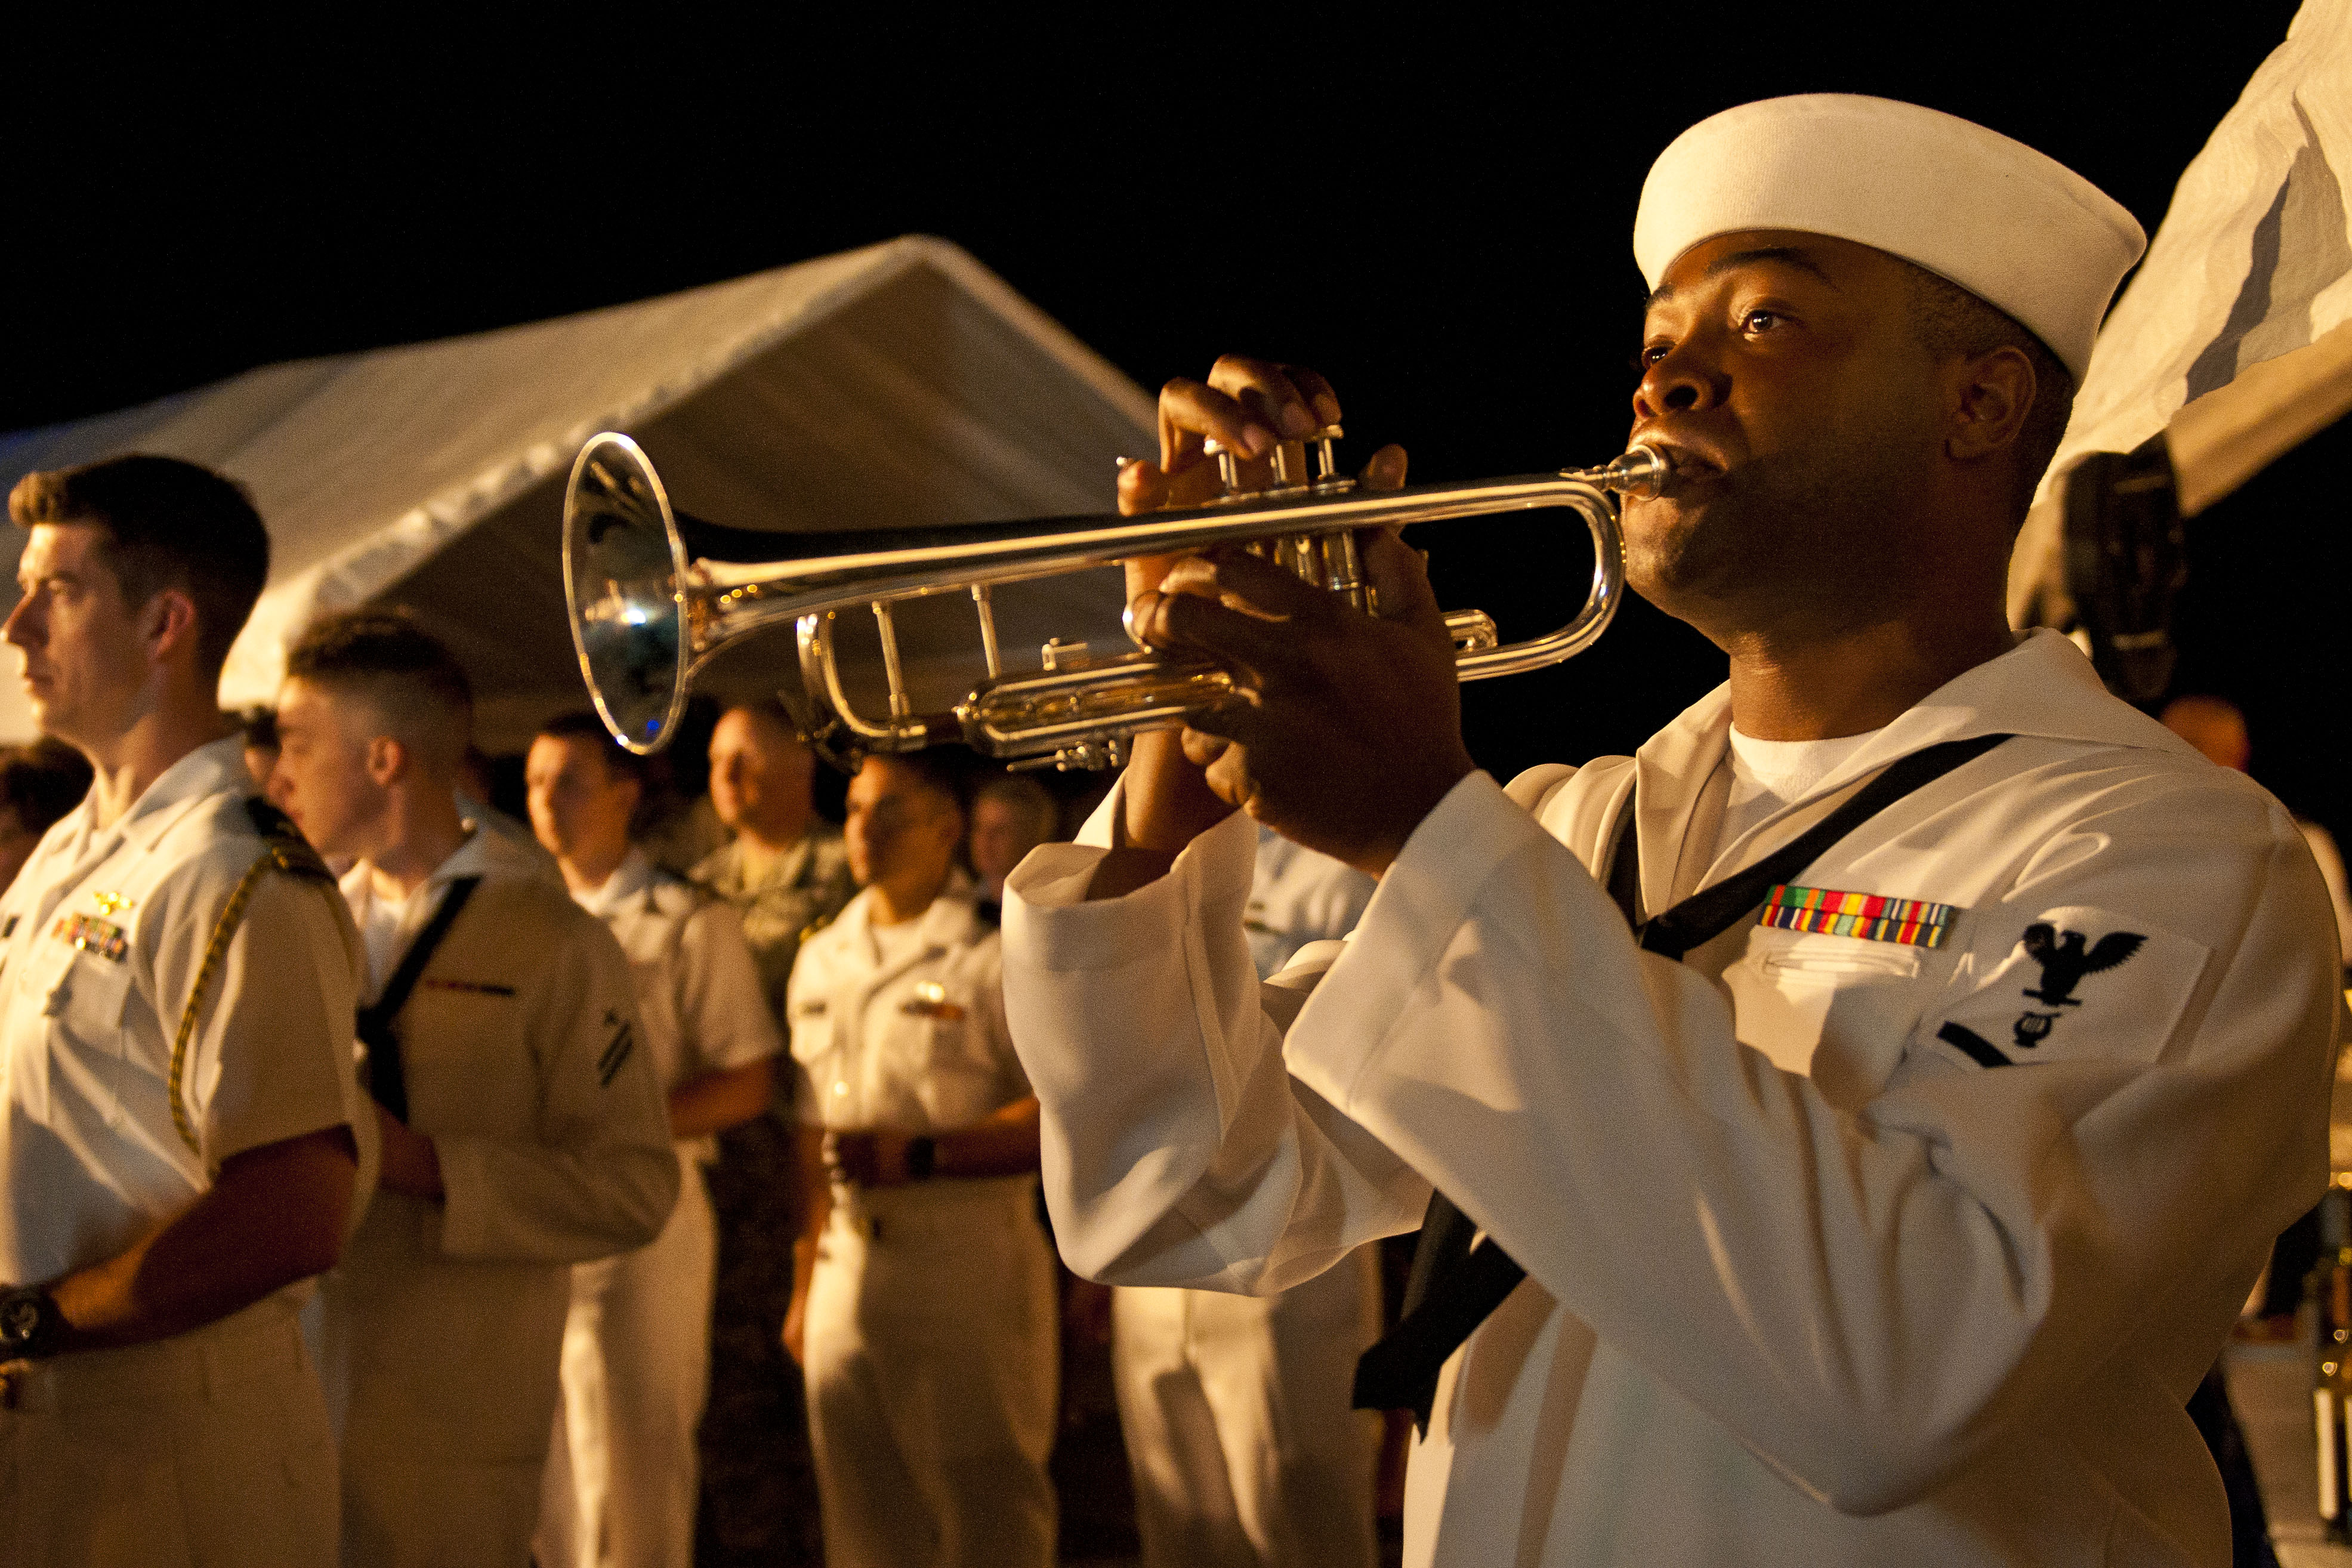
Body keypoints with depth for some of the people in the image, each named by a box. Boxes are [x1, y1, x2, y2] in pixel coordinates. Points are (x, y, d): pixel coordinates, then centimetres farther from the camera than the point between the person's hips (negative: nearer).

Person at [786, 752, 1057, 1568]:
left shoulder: (1001, 953, -5)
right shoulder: (821, 960, 16)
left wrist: (917, 1156, -19)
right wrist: (804, 1284, 16)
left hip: (969, 1263, -6)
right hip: (849, 1269, 6)